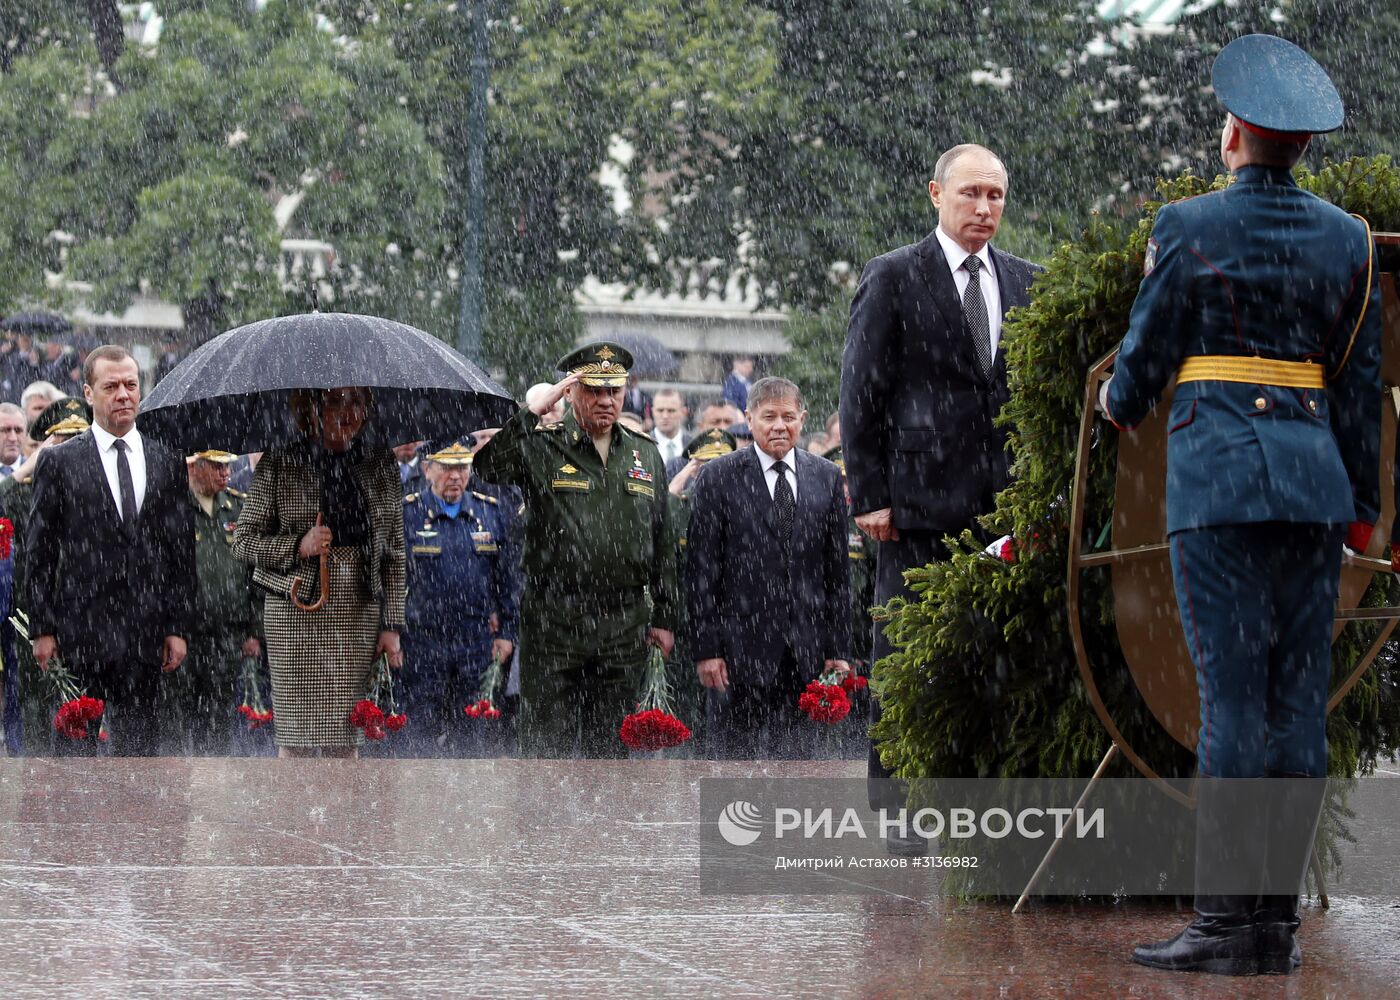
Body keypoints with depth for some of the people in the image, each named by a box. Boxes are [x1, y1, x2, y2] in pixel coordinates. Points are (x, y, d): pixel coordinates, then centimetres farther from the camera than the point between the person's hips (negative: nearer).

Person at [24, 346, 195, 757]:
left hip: (146, 634, 3)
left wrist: (177, 627, 4)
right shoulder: (59, 462, 2)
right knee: (76, 743, -1)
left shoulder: (168, 463, 10)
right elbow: (38, 552, 1)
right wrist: (42, 628, -4)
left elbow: (181, 552, 10)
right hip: (80, 629, -2)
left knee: (137, 743, 5)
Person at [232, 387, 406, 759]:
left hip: (360, 614, 2)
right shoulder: (279, 466, -1)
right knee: (297, 733, -2)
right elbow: (244, 540, 2)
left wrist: (392, 626, 3)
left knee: (346, 739, 3)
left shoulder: (381, 465, 7)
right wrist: (298, 546, -15)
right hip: (297, 613, -2)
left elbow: (394, 552, 9)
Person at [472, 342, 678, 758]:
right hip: (553, 626, -3)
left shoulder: (645, 455, 13)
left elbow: (663, 543, 16)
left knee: (610, 750, 7)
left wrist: (664, 617, 12)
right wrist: (535, 410, -21)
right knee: (546, 744, -1)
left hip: (624, 629, 3)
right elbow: (489, 466, -21)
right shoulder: (542, 447, 0)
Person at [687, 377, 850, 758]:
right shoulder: (718, 478, -1)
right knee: (734, 756, 0)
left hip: (806, 652, 3)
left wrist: (839, 648, 6)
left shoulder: (827, 477, 9)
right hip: (741, 648, -3)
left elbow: (837, 570, 10)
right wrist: (706, 648, -8)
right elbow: (701, 571, -3)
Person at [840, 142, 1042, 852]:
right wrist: (869, 495, -7)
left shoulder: (1025, 283, 13)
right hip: (920, 500, -4)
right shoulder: (893, 278, 1)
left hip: (1005, 500, 4)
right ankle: (898, 810, 3)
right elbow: (860, 392, -1)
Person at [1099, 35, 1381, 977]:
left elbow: (1145, 357, 2)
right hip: (1315, 479, 4)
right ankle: (1280, 918, 5)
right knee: (1299, 701, 4)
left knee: (1232, 696, -8)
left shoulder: (1189, 227, -4)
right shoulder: (1348, 239, 8)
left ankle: (1225, 920, -9)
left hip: (1217, 475, -4)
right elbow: (1363, 384, 11)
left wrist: (1117, 404, 25)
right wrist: (1362, 504, 18)